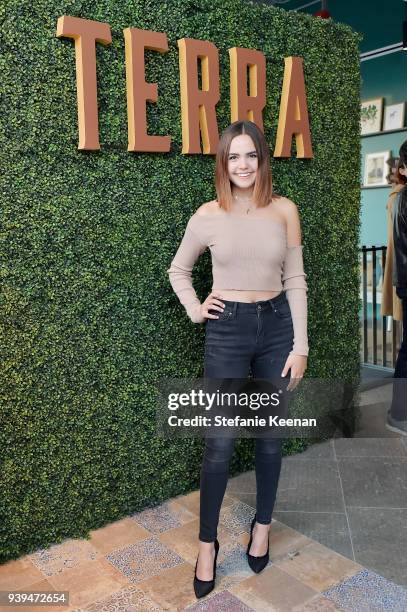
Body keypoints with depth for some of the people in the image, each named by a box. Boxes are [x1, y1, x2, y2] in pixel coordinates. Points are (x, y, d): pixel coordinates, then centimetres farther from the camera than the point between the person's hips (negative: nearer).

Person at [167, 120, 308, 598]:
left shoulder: (285, 210, -1)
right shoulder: (208, 215, -3)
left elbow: (295, 280, 0)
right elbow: (178, 270, 12)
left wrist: (300, 345, -3)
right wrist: (195, 310, -1)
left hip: (277, 326, 2)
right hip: (227, 330, -1)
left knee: (270, 435, 13)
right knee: (220, 442, 1)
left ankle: (262, 524, 35)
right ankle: (207, 543, 21)